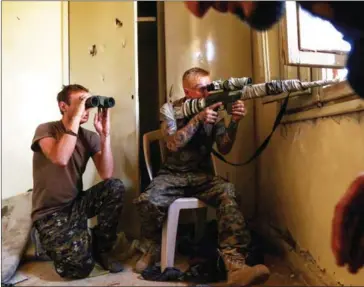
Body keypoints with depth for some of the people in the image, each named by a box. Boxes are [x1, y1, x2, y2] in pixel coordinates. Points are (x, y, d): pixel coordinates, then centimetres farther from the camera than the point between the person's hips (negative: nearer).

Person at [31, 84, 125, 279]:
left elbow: (106, 175, -14)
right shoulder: (46, 130, -11)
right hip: (50, 212, -4)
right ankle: (60, 243, 16)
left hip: (76, 204, 5)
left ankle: (101, 248, -2)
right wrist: (75, 118, -30)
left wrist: (105, 134, -20)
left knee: (115, 187, -22)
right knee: (80, 267, -21)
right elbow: (60, 159, -34)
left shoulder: (90, 137, 0)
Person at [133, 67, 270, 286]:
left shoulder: (214, 111, 5)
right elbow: (173, 144, -15)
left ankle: (236, 265, -39)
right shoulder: (170, 109, 0)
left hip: (203, 175, 1)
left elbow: (224, 148, -2)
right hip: (173, 174, -1)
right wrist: (198, 118, -24)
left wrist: (234, 122, -19)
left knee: (227, 193, -32)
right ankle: (154, 248, 1)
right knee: (148, 201, -30)